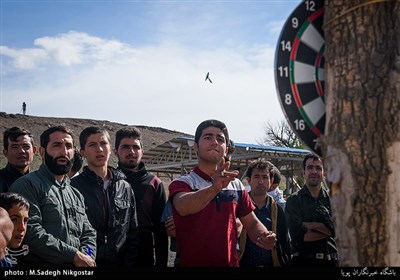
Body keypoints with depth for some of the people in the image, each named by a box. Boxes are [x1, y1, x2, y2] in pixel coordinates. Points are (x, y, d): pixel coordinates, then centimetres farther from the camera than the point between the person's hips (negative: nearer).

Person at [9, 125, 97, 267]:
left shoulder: (76, 194, 17)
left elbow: (88, 234, 14)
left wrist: (87, 258, -6)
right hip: (39, 266, -5)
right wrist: (75, 255, -15)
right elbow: (31, 232, -16)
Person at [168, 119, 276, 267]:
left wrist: (264, 237, -13)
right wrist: (214, 188, -48)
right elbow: (183, 207, -30)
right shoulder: (181, 183, -9)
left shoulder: (236, 185, 6)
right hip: (193, 263, -4)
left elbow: (252, 223, 10)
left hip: (231, 262, 4)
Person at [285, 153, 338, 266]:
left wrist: (308, 225, -14)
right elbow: (298, 235, -14)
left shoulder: (331, 199, 5)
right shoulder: (293, 200, -3)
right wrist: (326, 231, -8)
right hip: (303, 261, -2)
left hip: (330, 260, 3)